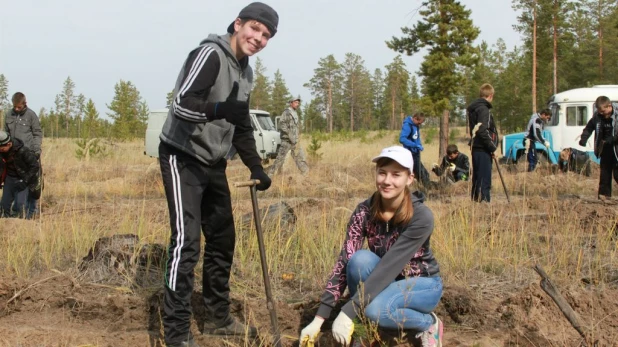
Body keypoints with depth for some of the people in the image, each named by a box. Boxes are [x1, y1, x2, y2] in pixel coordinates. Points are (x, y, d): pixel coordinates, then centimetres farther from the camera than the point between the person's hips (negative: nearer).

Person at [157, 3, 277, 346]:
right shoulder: (210, 54, -16)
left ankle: (218, 318, 27)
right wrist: (220, 109, -45)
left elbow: (242, 126, 20)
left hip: (214, 163, 9)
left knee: (223, 239, 13)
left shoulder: (246, 72, 12)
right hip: (183, 159, -9)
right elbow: (182, 104, -28)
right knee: (187, 241, -14)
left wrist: (256, 167, 12)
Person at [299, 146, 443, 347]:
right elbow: (344, 262, -21)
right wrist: (319, 318, -29)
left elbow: (389, 266, -35)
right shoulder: (364, 212, -16)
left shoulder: (421, 217, -28)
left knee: (375, 308, -34)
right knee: (360, 259, -30)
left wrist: (348, 313, -41)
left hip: (422, 283, -3)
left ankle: (429, 324, -4)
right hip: (384, 282, 4)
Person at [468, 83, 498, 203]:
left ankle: (475, 200, 21)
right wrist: (492, 147, -16)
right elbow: (482, 131, -23)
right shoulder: (483, 109, -13)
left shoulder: (474, 108, 16)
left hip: (476, 149, 10)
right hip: (483, 150, -10)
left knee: (477, 179, 15)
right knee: (484, 181, -9)